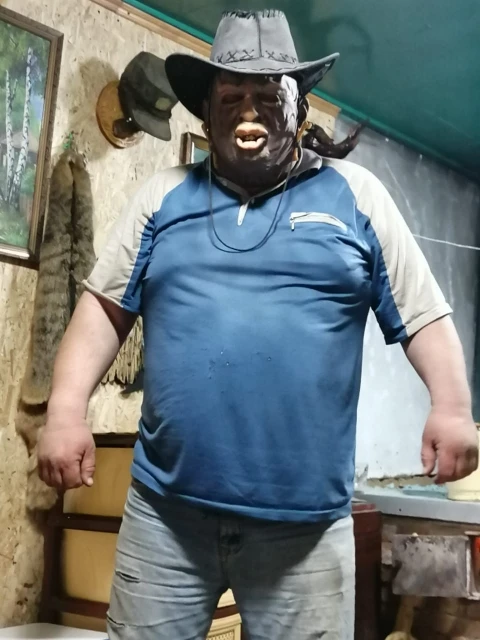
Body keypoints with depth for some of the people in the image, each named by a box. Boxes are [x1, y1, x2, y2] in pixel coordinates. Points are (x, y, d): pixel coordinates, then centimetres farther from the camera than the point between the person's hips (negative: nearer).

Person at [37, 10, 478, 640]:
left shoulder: (355, 194, 5)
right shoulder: (164, 196, 9)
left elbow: (423, 314, 5)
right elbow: (104, 306, 8)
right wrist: (67, 410, -2)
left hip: (305, 519, -1)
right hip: (165, 508, 2)